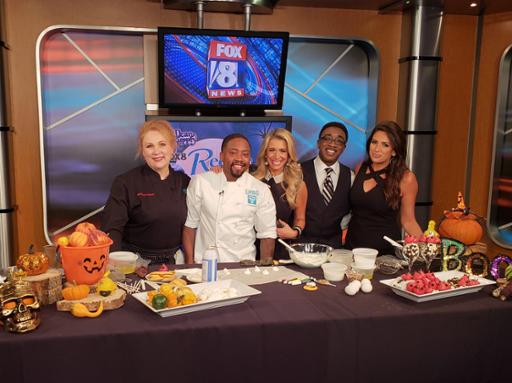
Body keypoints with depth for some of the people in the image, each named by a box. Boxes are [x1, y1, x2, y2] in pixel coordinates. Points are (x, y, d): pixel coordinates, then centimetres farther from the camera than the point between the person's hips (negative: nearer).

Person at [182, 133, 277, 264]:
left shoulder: (261, 190, 5)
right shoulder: (200, 182, 3)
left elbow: (267, 233, 7)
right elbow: (190, 224, 7)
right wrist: (189, 263, 2)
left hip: (243, 265, 1)